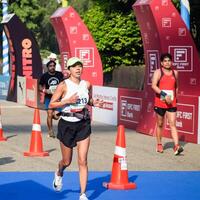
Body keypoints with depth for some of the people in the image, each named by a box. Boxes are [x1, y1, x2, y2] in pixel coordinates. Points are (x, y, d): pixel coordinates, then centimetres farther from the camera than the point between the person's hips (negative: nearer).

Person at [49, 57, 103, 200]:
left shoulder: (87, 84, 1)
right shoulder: (64, 85, -10)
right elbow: (51, 104, -10)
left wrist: (94, 103, -3)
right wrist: (68, 101, -23)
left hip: (83, 125, 2)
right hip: (67, 124, -2)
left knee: (83, 161, -5)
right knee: (67, 161, 12)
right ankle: (59, 174, 49)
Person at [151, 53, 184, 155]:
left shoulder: (175, 73, 11)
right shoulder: (158, 72, -3)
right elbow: (153, 86, -15)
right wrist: (164, 95, -23)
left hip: (172, 103, 2)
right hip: (160, 102, -2)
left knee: (172, 124, -8)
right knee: (160, 124, 11)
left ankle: (177, 146, -19)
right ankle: (159, 145, 26)